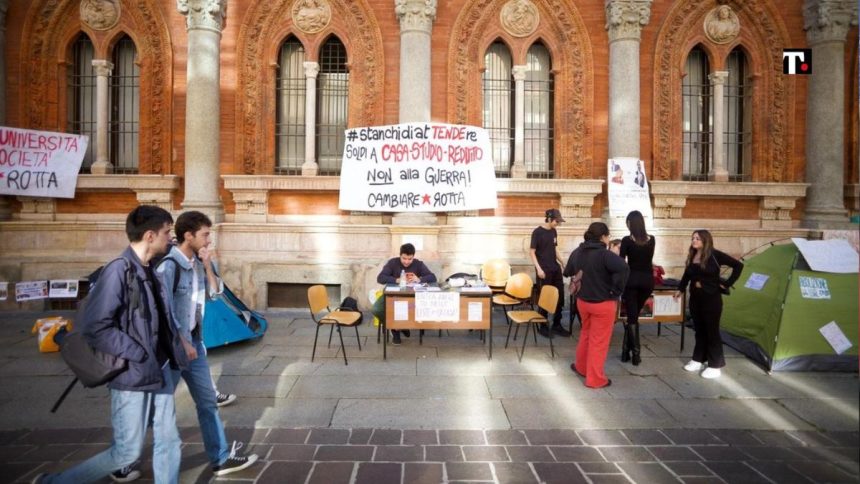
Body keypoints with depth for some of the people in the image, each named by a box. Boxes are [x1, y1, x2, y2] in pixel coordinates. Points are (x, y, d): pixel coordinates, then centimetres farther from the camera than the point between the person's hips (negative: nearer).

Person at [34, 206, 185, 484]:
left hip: (159, 371, 7)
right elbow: (93, 326, -22)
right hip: (132, 376, -7)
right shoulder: (119, 271, -19)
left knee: (169, 442, 11)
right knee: (127, 452, 6)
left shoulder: (150, 270, 5)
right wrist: (138, 356, -18)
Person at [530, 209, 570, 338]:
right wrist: (538, 269, -17)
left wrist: (563, 263, 13)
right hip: (544, 270, -7)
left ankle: (557, 324, 21)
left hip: (555, 269, 7)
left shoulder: (554, 232, 9)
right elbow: (532, 252, -10)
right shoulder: (537, 232, -11)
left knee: (560, 296, 9)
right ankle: (542, 326, 14)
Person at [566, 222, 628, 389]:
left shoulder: (579, 252, 2)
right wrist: (615, 291, -24)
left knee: (586, 334, 26)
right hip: (603, 303, -7)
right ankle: (595, 379, 16)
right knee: (599, 341, 5)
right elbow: (622, 268, -36)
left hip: (582, 300, 7)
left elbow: (568, 271, 17)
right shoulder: (604, 254, -21)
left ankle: (581, 367, 39)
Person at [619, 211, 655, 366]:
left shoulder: (627, 240, -9)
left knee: (632, 317, 3)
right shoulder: (651, 240, 4)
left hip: (632, 280, -4)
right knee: (634, 315, 15)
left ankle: (636, 353, 1)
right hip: (647, 280, 4)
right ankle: (626, 350, 19)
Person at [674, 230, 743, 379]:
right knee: (699, 330, 15)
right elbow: (687, 275, 19)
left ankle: (715, 367, 12)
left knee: (712, 331, 2)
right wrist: (680, 289, 12)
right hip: (695, 298, 6)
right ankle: (698, 361, 26)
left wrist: (727, 284, -11)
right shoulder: (691, 256, 6)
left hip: (711, 299, -6)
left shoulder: (715, 255, -12)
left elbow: (738, 265, -13)